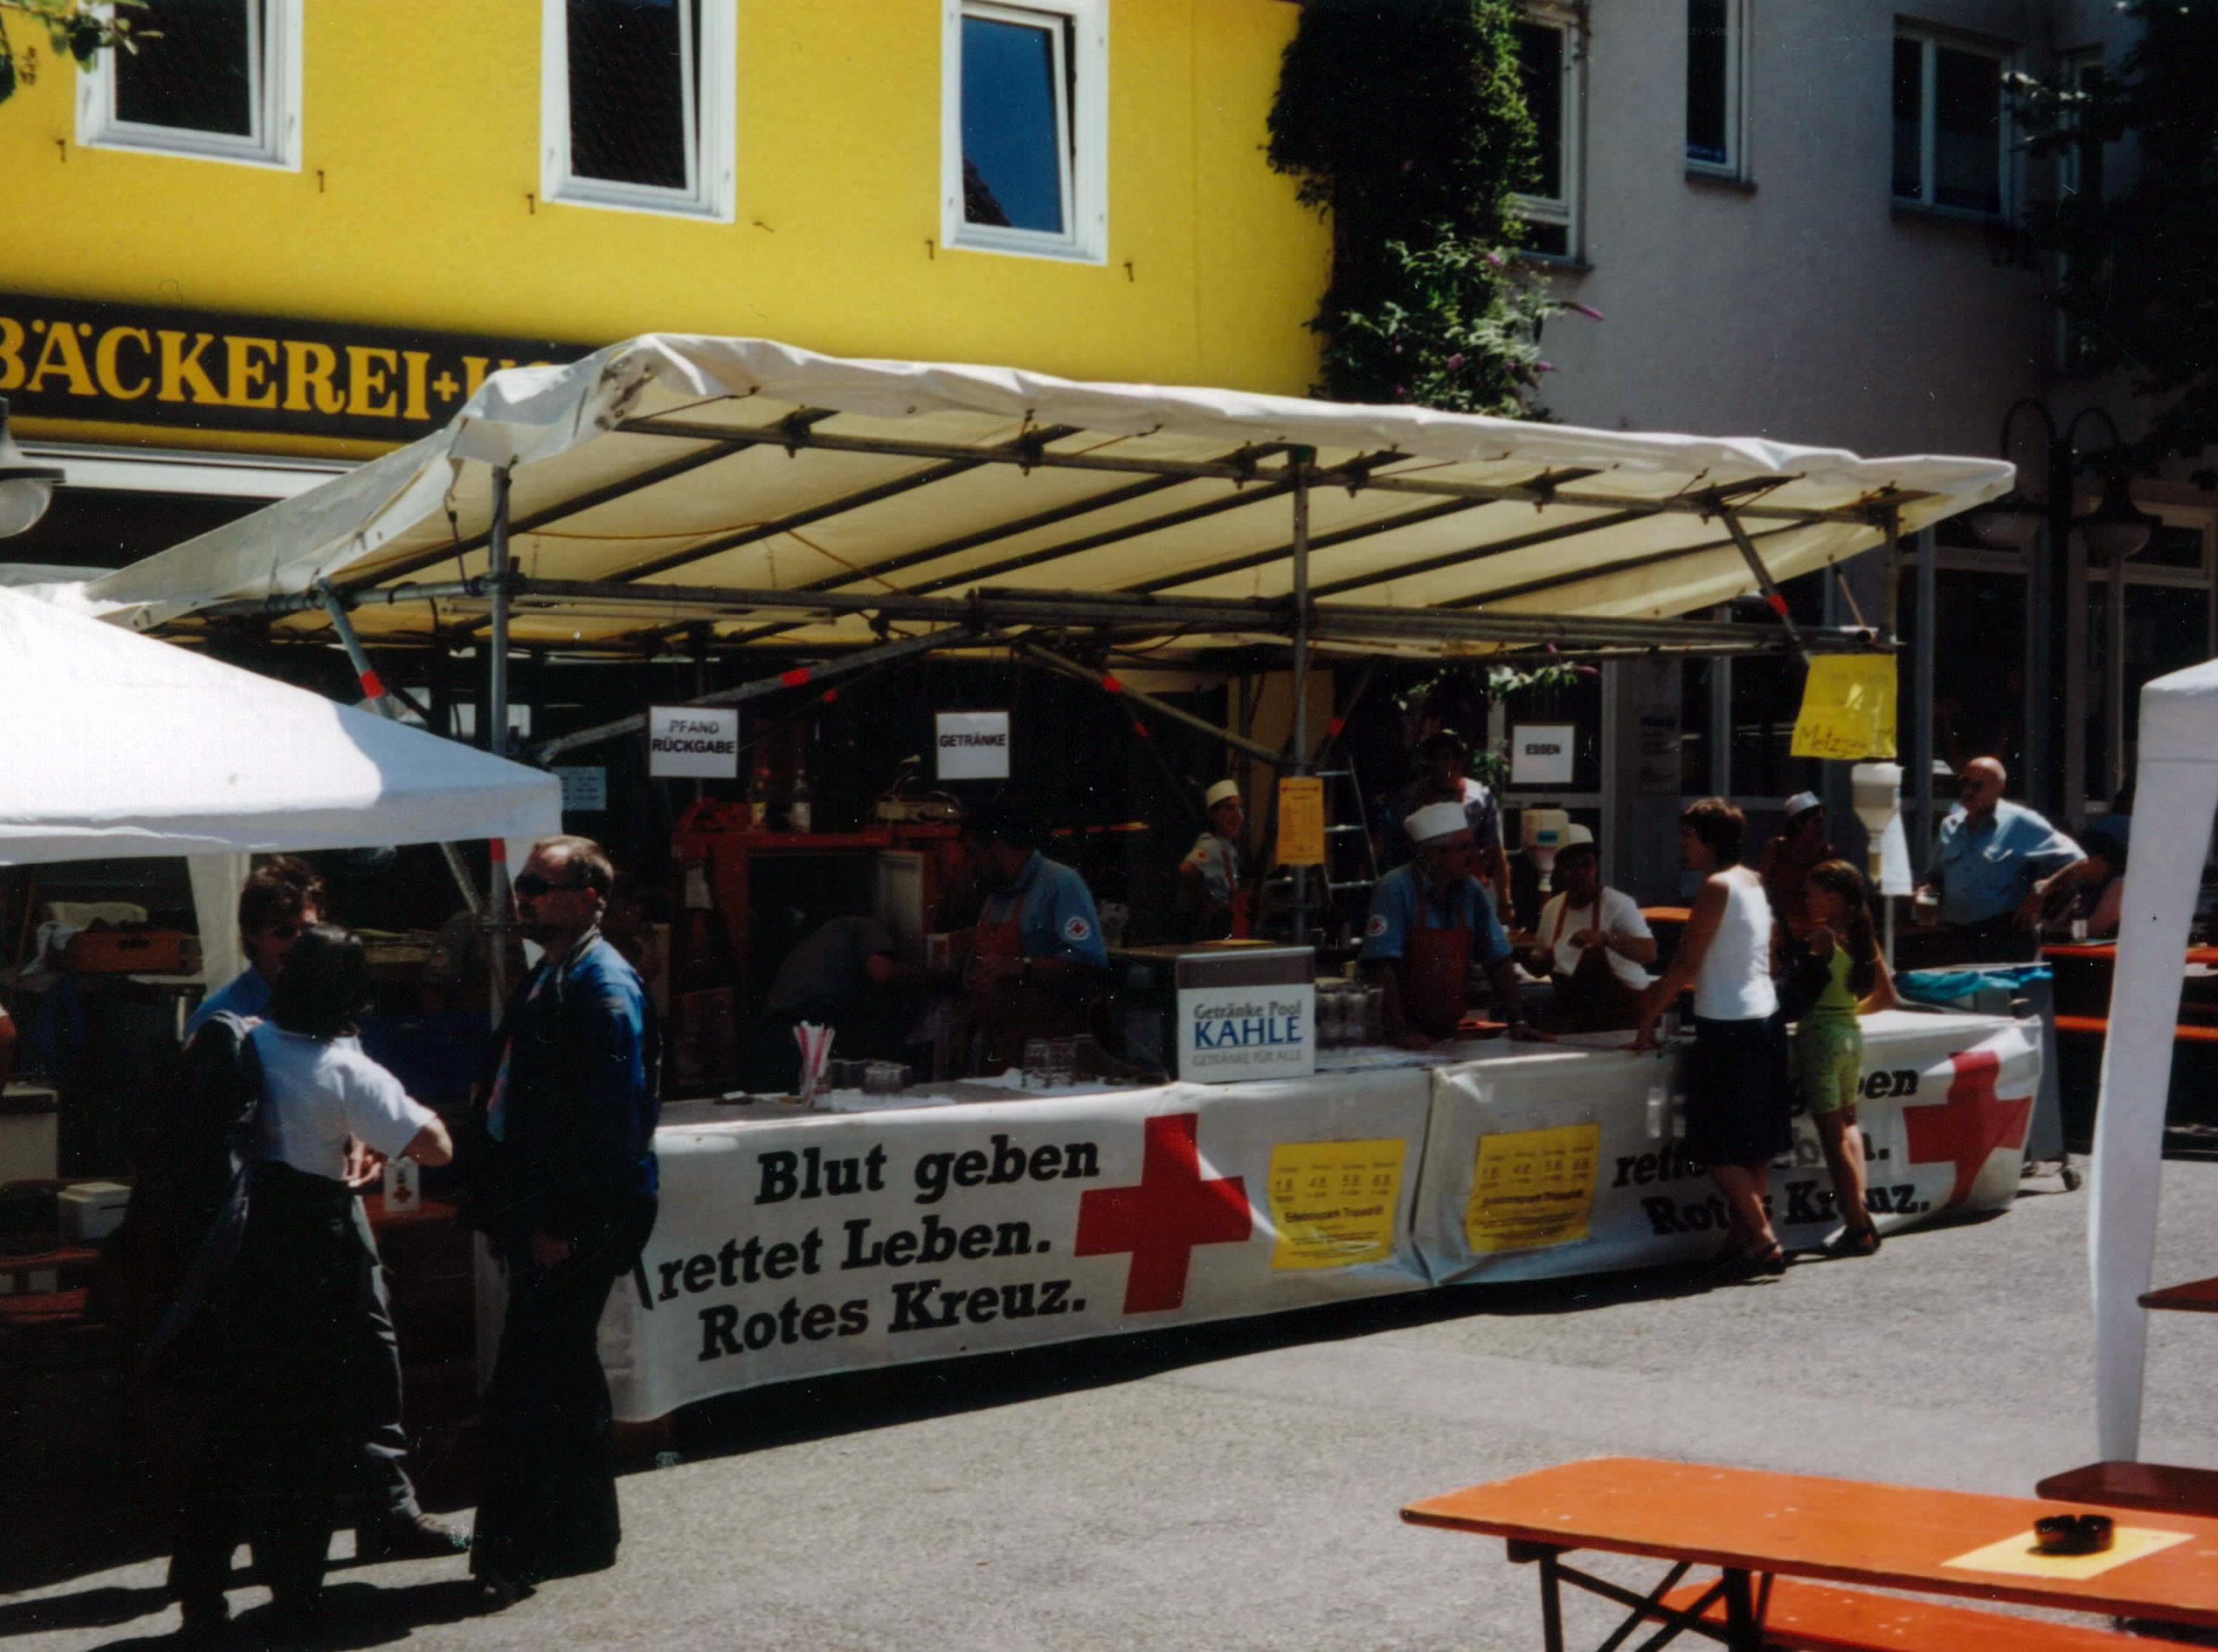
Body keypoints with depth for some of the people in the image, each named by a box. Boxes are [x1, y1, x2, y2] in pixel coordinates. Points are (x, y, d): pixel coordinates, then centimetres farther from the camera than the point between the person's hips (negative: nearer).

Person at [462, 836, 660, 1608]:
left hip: (576, 1225, -10)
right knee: (565, 1379, 17)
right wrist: (500, 1208, 14)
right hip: (540, 1218, 10)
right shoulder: (545, 979, 15)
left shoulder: (605, 987, -14)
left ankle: (512, 1554, -4)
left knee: (523, 1391, -9)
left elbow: (613, 1118, -20)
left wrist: (564, 1224, -20)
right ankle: (585, 1533, 28)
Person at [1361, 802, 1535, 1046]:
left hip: (1449, 1035, 5)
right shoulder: (1396, 889, -11)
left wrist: (1517, 1023, 3)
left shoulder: (1472, 892, 6)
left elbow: (1499, 961, 11)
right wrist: (1400, 1033, -23)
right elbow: (1382, 966, -17)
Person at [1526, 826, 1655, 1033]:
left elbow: (1649, 952, -25)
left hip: (1620, 1016, -5)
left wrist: (1605, 938, -38)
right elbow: (1541, 967, 18)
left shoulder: (1618, 904, -11)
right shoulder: (1552, 909, 5)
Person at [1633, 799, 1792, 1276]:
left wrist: (1647, 1020, -9)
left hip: (1727, 1029, -9)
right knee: (1756, 1143, 10)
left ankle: (1763, 1240, -8)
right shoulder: (1754, 882, 11)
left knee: (1719, 1147, -4)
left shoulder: (1717, 887, -14)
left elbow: (1685, 964, -15)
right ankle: (1742, 1234, 14)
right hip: (1764, 1019, 9)